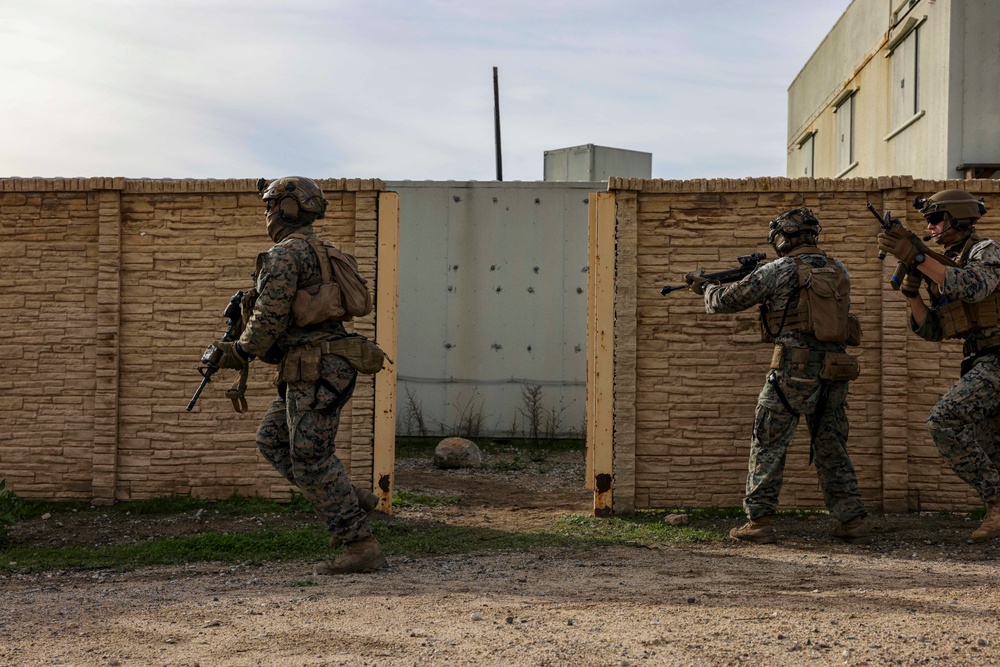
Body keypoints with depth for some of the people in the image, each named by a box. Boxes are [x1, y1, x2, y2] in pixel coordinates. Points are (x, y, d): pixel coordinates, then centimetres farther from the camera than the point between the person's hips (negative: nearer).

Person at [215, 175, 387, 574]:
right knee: (272, 441, 16)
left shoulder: (285, 253, -12)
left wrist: (242, 351, 0)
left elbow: (270, 316, -16)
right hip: (312, 371, 10)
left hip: (315, 371, -10)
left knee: (311, 458, -6)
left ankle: (361, 547, -5)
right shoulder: (318, 250, 20)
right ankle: (351, 500, 13)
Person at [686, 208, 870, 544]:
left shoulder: (777, 271, -5)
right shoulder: (838, 270, 11)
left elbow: (727, 300, 2)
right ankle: (853, 521, 13)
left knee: (768, 445, 5)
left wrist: (704, 286, 21)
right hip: (834, 371, 5)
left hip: (794, 371, -5)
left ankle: (758, 521, 5)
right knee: (831, 448, 13)